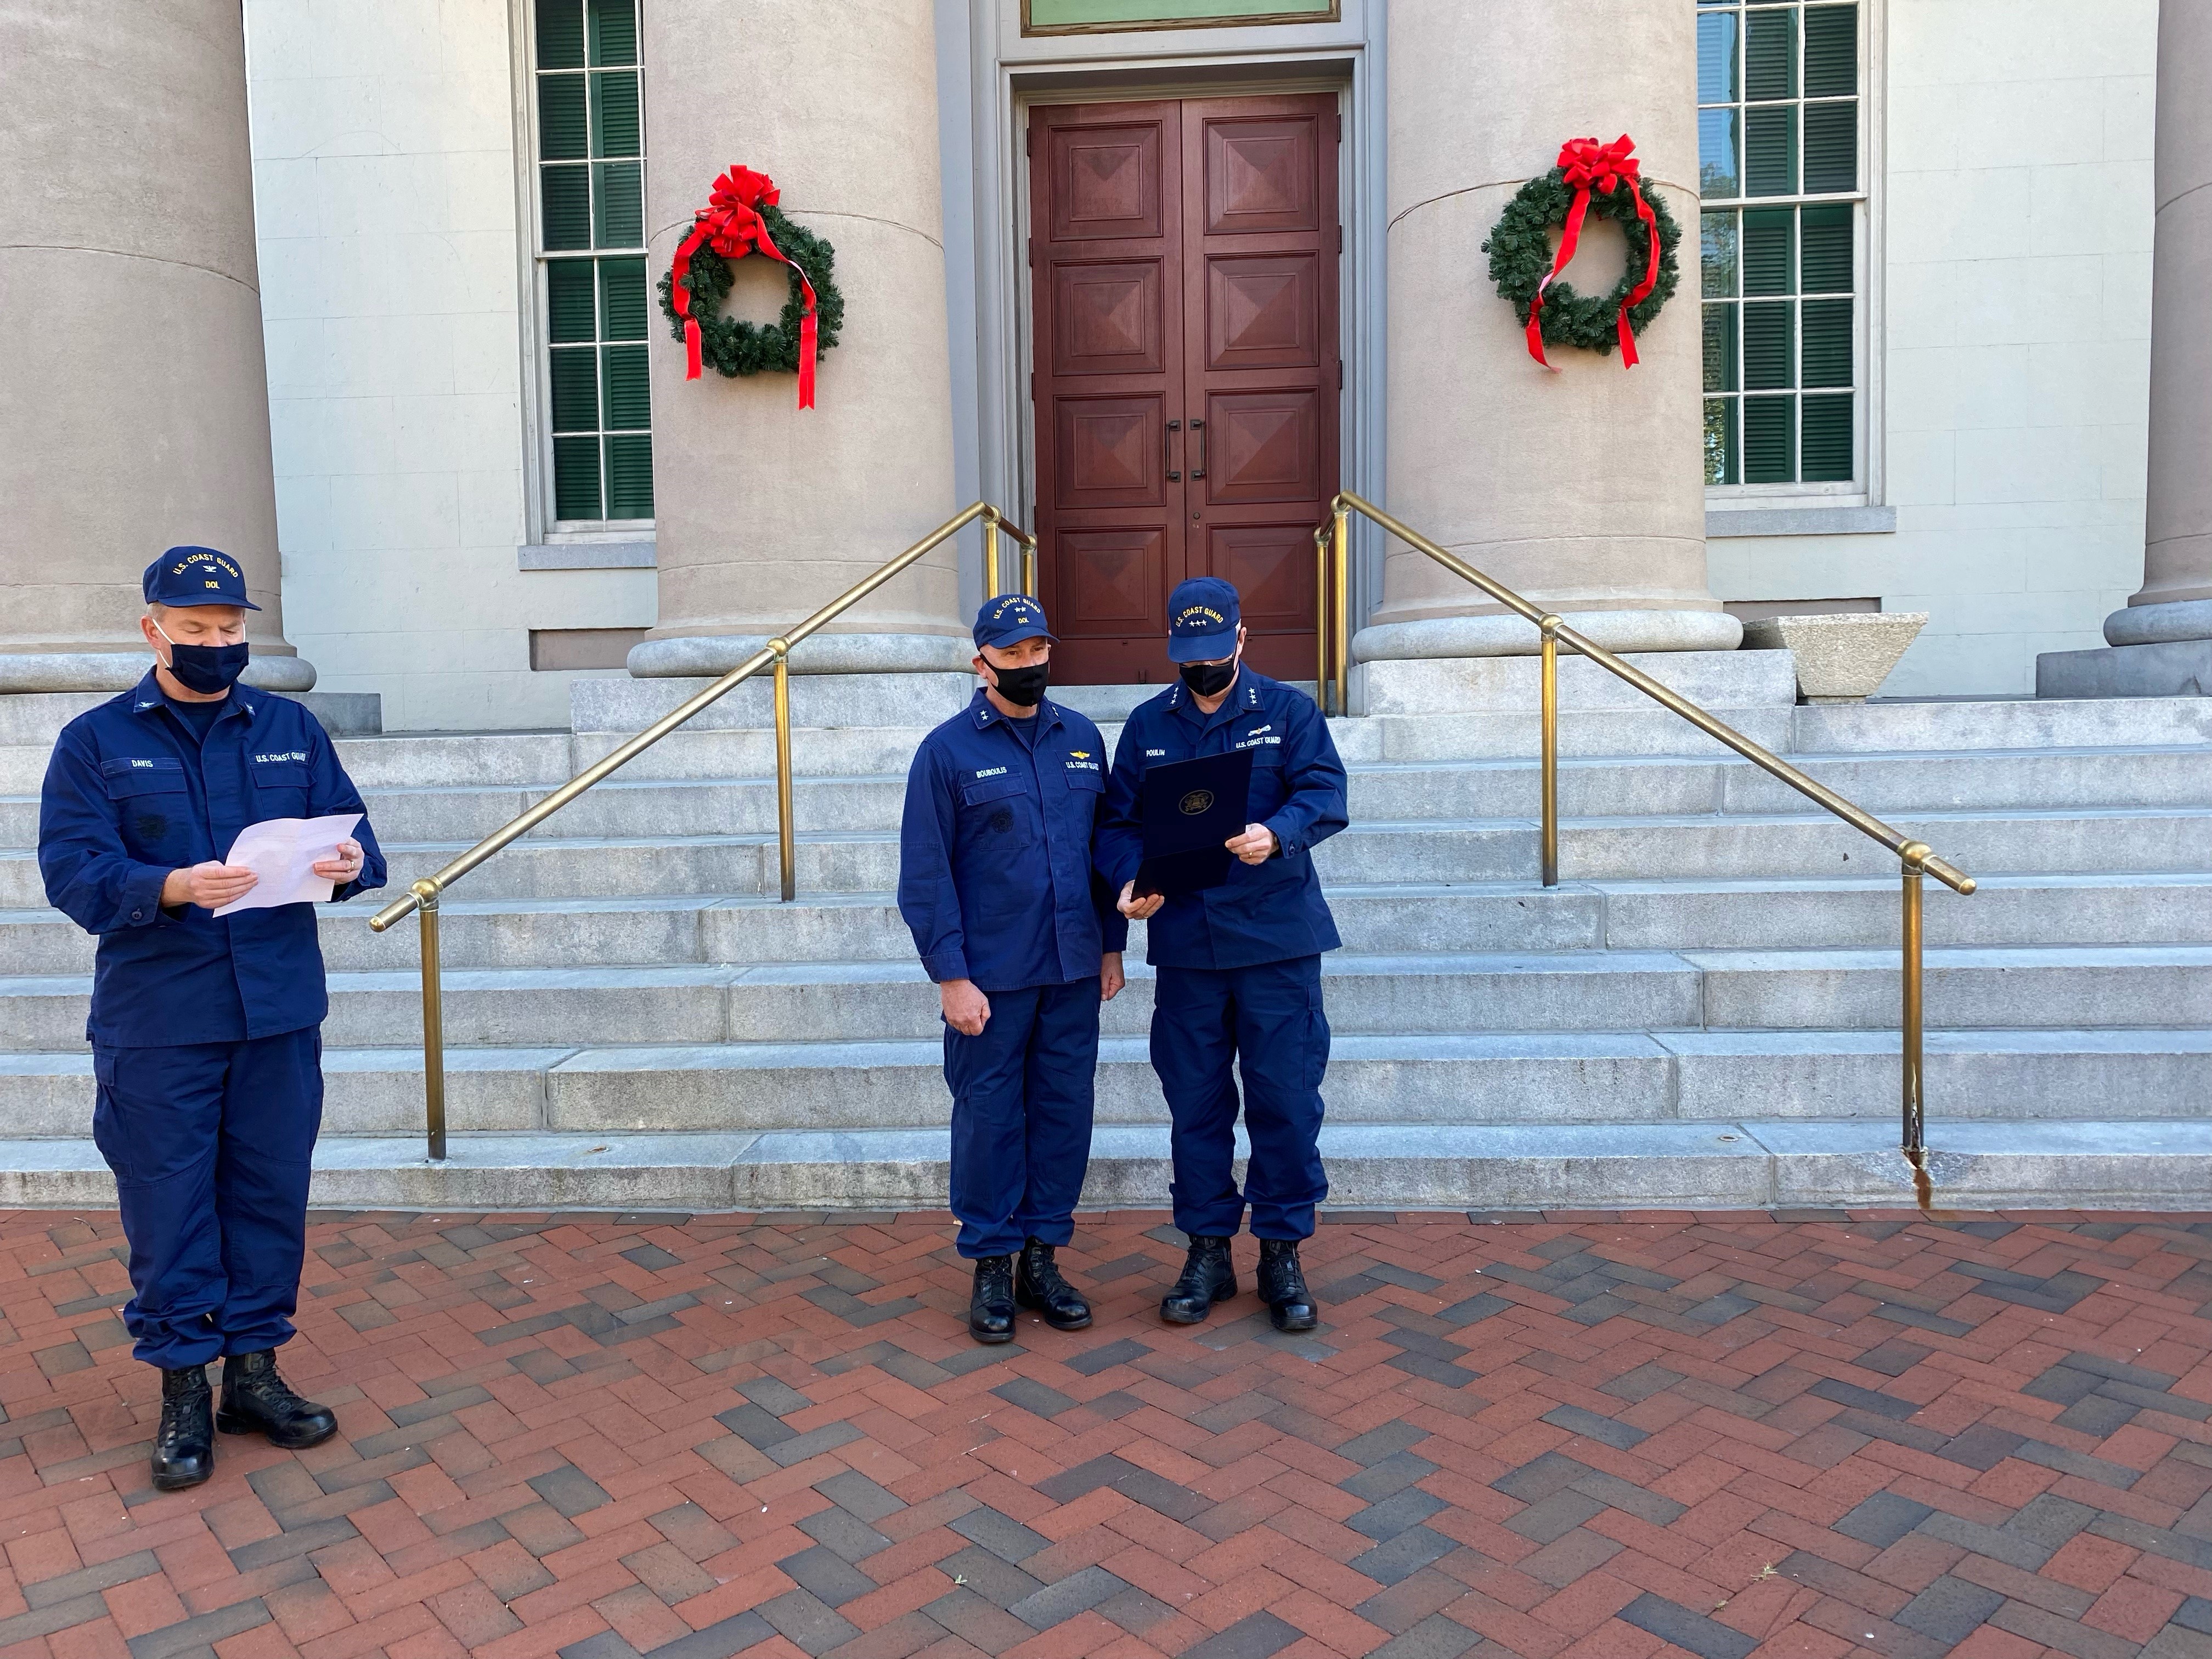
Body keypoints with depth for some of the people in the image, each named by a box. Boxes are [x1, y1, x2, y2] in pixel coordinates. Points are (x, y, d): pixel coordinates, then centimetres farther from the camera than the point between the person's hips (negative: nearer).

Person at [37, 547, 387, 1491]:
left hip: (279, 1015, 3)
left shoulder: (291, 730, 9)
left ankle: (254, 1371, 24)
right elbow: (72, 872, -8)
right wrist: (171, 889, -26)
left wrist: (351, 866, -17)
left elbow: (352, 833, 7)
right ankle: (183, 1389, 20)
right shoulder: (95, 742, 1)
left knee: (270, 1197, 10)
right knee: (169, 1208, 5)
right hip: (155, 1026, -2)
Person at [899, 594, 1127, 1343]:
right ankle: (992, 1266, 20)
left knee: (1064, 1112, 10)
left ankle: (1043, 1258, 24)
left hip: (1074, 971, 4)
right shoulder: (948, 749, -5)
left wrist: (1111, 944, 9)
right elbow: (925, 874, -7)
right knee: (990, 1118, 5)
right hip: (990, 978, -4)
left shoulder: (1082, 738, 8)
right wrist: (951, 977, -12)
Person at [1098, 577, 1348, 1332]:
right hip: (1183, 945, 2)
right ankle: (1207, 1251, 23)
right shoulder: (1147, 725, 10)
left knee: (1286, 1100, 1)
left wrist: (1277, 833, -28)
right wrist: (1131, 880, -11)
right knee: (1195, 1104, 9)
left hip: (1277, 941, -2)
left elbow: (1325, 793, -8)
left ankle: (1282, 1252, 17)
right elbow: (1118, 822, 9)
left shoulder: (1288, 712, 4)